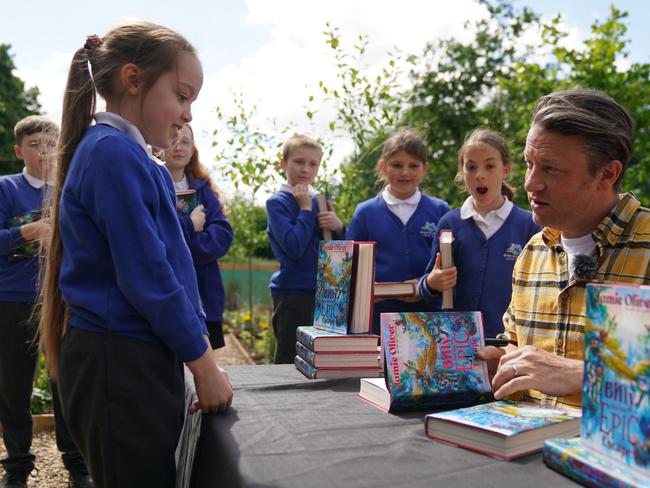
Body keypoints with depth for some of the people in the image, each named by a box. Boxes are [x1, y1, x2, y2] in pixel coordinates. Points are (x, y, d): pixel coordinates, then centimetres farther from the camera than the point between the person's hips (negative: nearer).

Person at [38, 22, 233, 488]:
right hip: (121, 365, -9)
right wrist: (204, 363, -11)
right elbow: (146, 276, -19)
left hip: (134, 361, 9)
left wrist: (199, 341, 13)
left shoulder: (127, 156, 15)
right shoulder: (115, 154, -16)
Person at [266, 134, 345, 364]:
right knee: (290, 364, 0)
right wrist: (306, 209, -10)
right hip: (292, 294, -6)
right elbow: (294, 247, -19)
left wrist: (338, 227, -7)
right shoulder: (277, 202, -5)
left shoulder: (319, 201, 12)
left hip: (323, 293, 6)